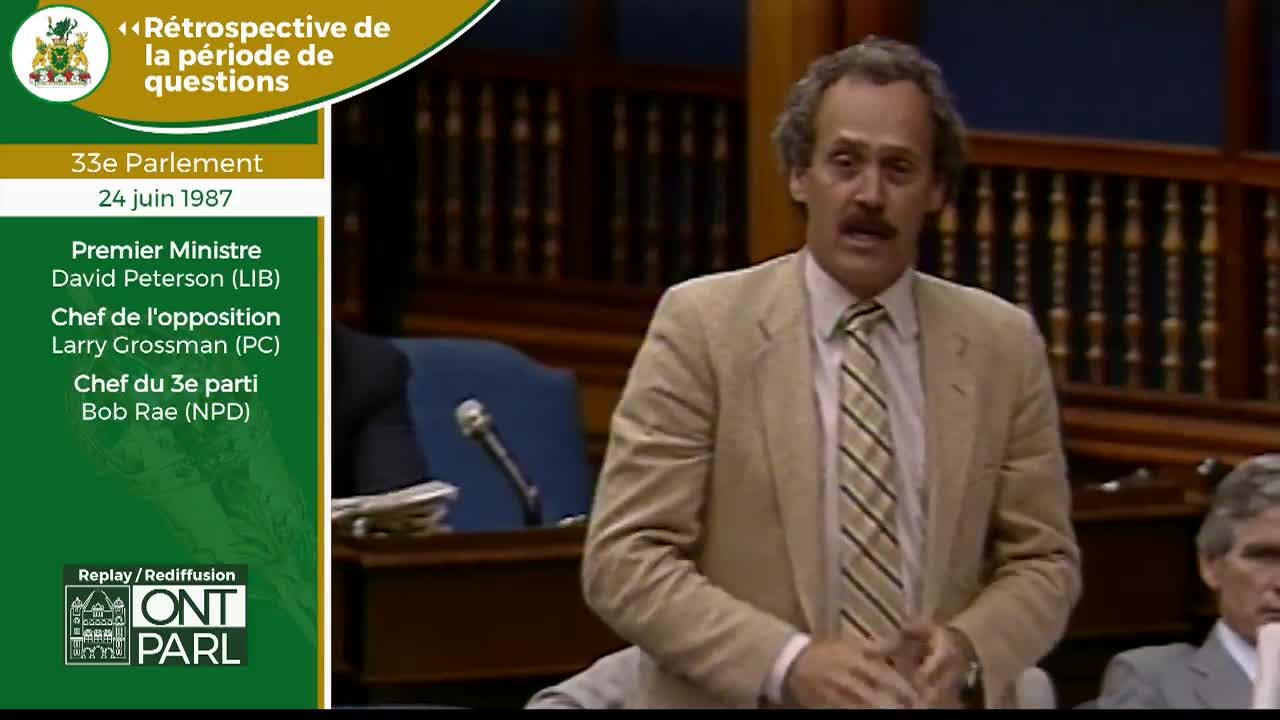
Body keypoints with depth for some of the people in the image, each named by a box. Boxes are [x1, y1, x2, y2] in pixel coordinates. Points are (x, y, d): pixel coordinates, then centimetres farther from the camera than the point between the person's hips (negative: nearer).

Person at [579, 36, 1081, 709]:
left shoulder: (1003, 345, 1)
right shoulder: (701, 326, -7)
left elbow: (1043, 561, 5)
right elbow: (624, 559, -11)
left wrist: (970, 649, -15)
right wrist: (788, 660, -24)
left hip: (932, 699, 2)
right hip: (741, 697, -2)